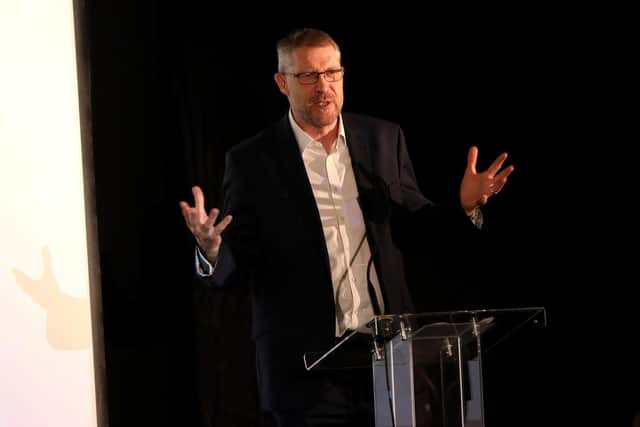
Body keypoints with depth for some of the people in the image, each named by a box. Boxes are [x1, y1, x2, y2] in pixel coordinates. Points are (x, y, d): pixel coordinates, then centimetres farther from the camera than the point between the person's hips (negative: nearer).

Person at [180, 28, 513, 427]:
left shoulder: (384, 138, 7)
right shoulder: (252, 161, -2)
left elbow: (415, 223, 14)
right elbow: (235, 266, -3)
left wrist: (465, 206, -5)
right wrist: (211, 249, -25)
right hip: (305, 363, -3)